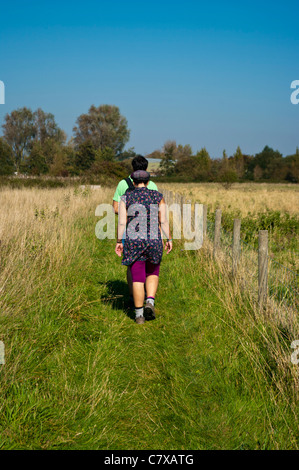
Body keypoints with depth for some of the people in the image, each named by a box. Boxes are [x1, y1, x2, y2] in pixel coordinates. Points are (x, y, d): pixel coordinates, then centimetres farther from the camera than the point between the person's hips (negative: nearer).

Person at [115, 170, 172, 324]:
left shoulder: (126, 198, 2)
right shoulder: (158, 196, 3)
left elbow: (121, 222, -4)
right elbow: (163, 220, -2)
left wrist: (119, 242, 2)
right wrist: (169, 239, 4)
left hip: (133, 242, 0)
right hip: (154, 241, 0)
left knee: (137, 278, 6)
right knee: (153, 273, 21)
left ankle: (139, 315, 7)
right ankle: (150, 302, 0)